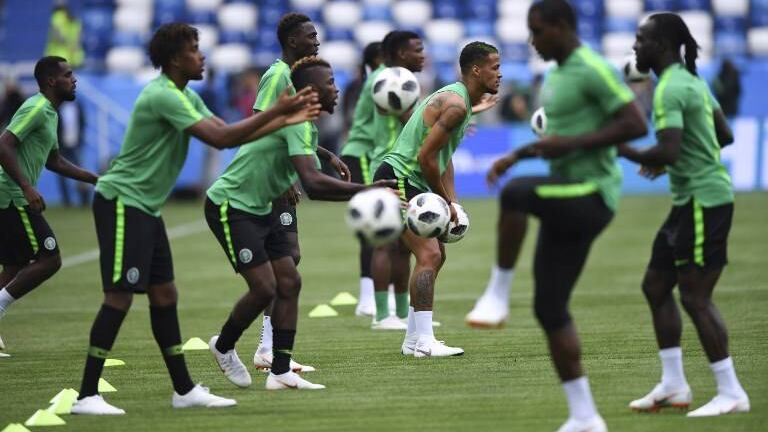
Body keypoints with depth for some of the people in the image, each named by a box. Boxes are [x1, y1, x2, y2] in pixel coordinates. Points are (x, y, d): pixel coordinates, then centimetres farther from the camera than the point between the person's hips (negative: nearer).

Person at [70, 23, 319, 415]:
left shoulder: (186, 96, 13)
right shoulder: (163, 96, -19)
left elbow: (227, 135, 12)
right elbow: (219, 138, -25)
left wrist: (284, 121, 4)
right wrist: (274, 111, -20)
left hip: (145, 207, 10)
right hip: (121, 202, -10)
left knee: (164, 295, 10)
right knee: (120, 296, -12)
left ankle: (184, 390, 15)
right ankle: (87, 396, -12)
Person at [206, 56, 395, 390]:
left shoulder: (305, 125, 10)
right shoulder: (297, 122, -22)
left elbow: (312, 188, 18)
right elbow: (313, 182, -33)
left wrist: (358, 196, 9)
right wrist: (365, 189, -33)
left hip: (260, 209, 10)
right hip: (230, 207, -10)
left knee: (289, 283, 2)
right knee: (264, 288, -13)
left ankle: (280, 372, 3)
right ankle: (223, 347, 14)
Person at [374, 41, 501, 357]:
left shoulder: (460, 102, 16)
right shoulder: (455, 105, -18)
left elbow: (444, 158, 21)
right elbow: (426, 157, -22)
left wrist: (451, 201, 10)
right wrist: (445, 201, -10)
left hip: (411, 185, 11)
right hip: (398, 180, -11)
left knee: (435, 256, 15)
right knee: (429, 255, -17)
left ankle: (413, 340, 19)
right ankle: (424, 342, -21)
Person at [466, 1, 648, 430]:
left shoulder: (594, 70, -11)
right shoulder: (556, 75, 18)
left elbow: (637, 124, -18)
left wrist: (568, 145, -20)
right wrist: (515, 156, 16)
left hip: (591, 197, -10)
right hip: (568, 200, 10)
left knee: (515, 194, -36)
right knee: (550, 308, 7)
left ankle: (498, 295, -23)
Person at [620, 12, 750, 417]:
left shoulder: (670, 89, -18)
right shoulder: (691, 81, 14)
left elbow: (668, 152, -28)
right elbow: (725, 135, 21)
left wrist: (617, 147, -16)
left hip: (703, 200, -10)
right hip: (691, 200, 10)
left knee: (695, 296, -7)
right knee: (656, 285, 13)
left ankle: (731, 393, -4)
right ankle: (673, 385, 17)